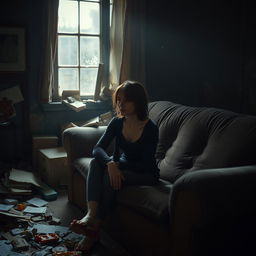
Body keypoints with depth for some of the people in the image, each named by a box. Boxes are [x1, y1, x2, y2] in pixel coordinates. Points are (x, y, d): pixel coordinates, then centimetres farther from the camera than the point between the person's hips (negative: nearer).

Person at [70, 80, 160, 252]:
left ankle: (95, 230, -18)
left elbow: (146, 165, -22)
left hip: (146, 175, -6)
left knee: (110, 176, -31)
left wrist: (117, 163, -21)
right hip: (123, 166, 6)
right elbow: (98, 148, -13)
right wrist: (110, 163, -34)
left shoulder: (151, 129, -21)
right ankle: (91, 214, -36)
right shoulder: (117, 123, -5)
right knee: (96, 163, -22)